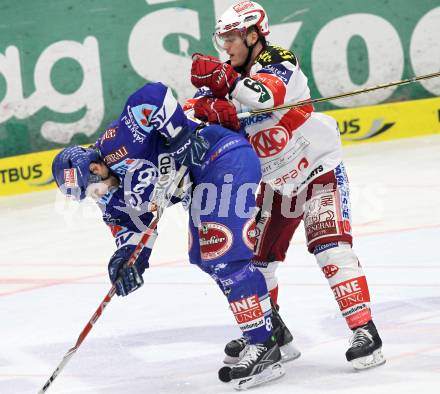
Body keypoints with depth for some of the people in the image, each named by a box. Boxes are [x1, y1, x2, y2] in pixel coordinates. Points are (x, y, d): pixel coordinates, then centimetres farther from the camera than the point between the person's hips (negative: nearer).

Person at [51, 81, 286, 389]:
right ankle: (262, 321, 28)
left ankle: (265, 345, -16)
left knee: (223, 257, -16)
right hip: (205, 181, 11)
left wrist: (182, 138, -26)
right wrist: (128, 257, -9)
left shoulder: (114, 145, -19)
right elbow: (134, 225, 10)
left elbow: (153, 96, -26)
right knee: (204, 256, 19)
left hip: (225, 157, -11)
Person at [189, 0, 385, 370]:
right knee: (256, 254, 9)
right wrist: (216, 110, -32)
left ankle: (364, 329, -19)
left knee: (330, 246, -20)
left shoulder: (279, 61, -18)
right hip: (276, 182, 7)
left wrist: (223, 79, -46)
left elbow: (267, 96, -39)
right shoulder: (232, 76, 2)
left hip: (320, 169, -7)